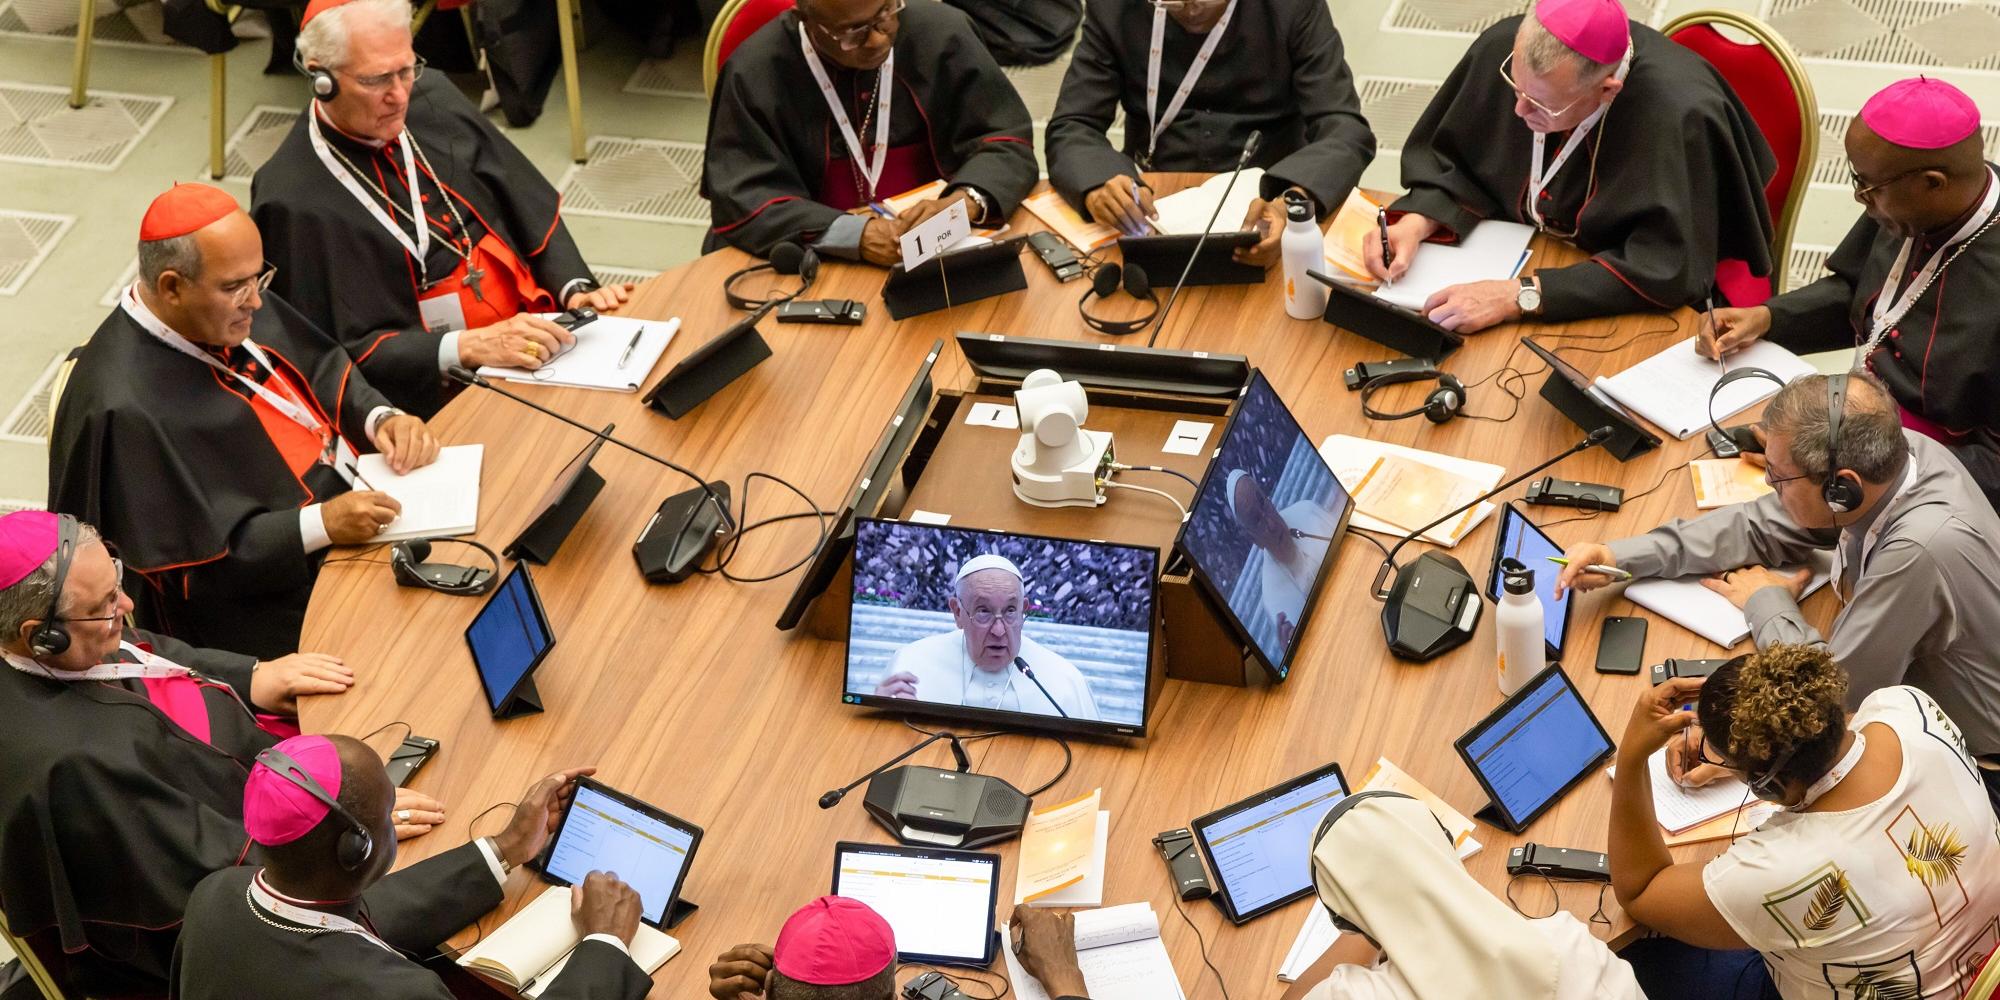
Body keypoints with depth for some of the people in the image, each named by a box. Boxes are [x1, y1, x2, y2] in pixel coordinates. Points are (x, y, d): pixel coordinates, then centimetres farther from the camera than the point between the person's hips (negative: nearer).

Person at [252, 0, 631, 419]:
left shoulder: (435, 100, 5)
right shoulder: (292, 201, -13)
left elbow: (533, 208, 13)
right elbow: (341, 353, -12)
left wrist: (575, 289, -3)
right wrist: (469, 347, -23)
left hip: (533, 334, 7)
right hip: (438, 394, -6)